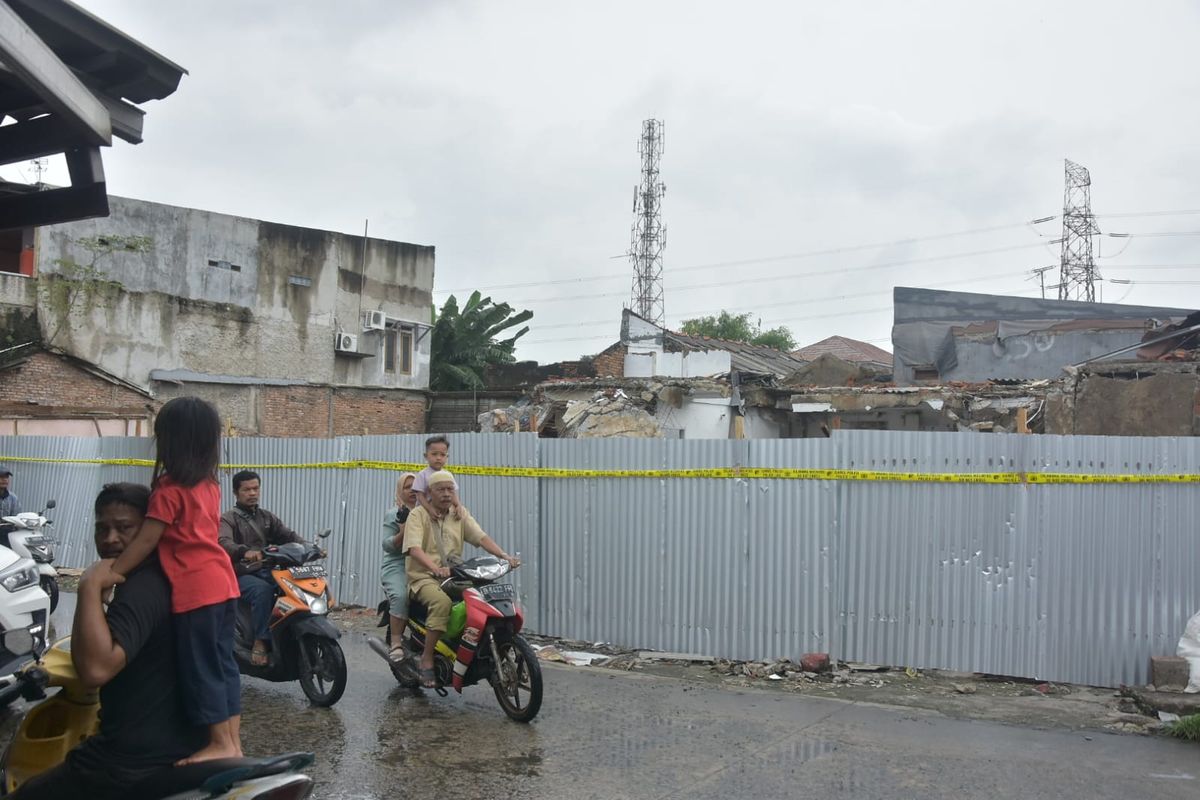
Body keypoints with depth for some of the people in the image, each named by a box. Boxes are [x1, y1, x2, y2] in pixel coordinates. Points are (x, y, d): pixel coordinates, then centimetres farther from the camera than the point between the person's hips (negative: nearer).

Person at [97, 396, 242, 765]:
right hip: (222, 581, 8)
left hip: (197, 588, -8)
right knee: (222, 664, 12)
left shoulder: (170, 488, -11)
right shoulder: (209, 485, 12)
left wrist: (112, 572, -2)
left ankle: (221, 745, 3)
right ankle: (233, 742, 17)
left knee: (200, 667, 0)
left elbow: (147, 539, -10)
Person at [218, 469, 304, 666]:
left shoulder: (267, 517, 18)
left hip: (265, 571, 5)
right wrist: (245, 551, -45)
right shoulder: (228, 519, -2)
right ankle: (260, 642, -28)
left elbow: (288, 536, 8)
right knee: (263, 590, -36)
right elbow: (223, 543, -23)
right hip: (240, 575, -5)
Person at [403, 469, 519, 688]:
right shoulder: (418, 515, -3)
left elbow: (481, 537, 0)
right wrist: (436, 568, -37)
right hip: (425, 577, -5)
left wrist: (504, 556, -18)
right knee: (442, 602, -36)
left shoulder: (460, 514, 13)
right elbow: (414, 548, -19)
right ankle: (427, 660, -23)